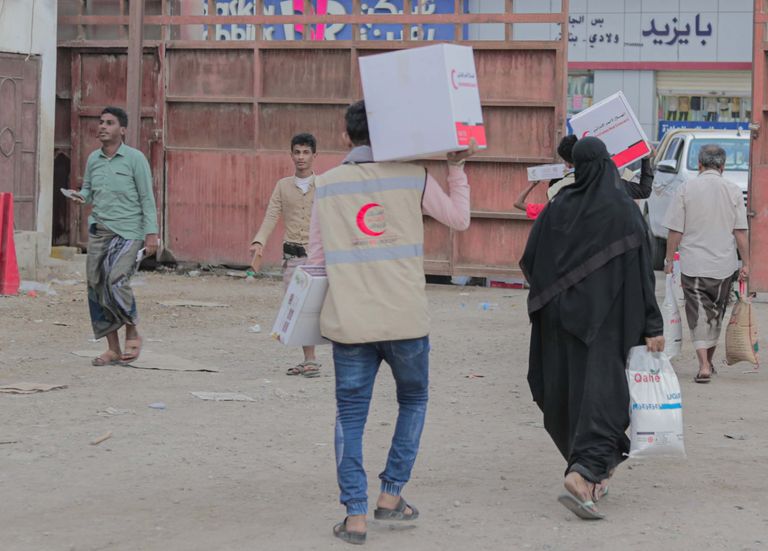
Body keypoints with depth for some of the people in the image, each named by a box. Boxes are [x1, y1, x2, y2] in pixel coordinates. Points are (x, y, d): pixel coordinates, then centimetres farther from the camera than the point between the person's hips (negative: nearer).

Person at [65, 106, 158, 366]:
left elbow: (147, 198, -4)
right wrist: (81, 197, -4)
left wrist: (151, 233, -10)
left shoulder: (135, 159, -4)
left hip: (128, 231, -5)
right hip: (99, 229, 6)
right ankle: (113, 349, 10)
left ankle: (133, 334, 4)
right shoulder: (93, 159, 10)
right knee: (96, 286, 1)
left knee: (116, 281, -21)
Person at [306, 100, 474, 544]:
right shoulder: (413, 178, -1)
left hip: (349, 321, 1)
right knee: (413, 400, 21)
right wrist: (457, 168, 22)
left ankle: (356, 516, 2)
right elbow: (460, 218, 12)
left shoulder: (326, 185, 5)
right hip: (406, 320, -1)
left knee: (351, 415, 7)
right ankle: (391, 495, 18)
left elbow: (316, 256, 10)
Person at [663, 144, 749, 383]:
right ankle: (709, 361, 30)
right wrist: (746, 263, 4)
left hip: (693, 264, -2)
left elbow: (675, 231, -5)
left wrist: (669, 260, 5)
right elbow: (740, 232, -2)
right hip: (724, 265, 2)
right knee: (716, 314, 17)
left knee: (699, 315, 0)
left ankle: (704, 364, -13)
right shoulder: (733, 190, -1)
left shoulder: (687, 189, -5)